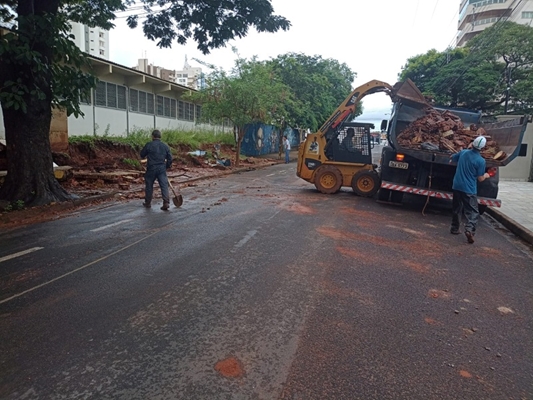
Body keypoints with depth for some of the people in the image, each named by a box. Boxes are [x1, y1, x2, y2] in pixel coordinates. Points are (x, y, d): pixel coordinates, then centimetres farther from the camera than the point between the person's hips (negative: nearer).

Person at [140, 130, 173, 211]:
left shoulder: (148, 145, -4)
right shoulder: (165, 146, 5)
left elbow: (142, 155, 7)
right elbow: (170, 159, 7)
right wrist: (166, 167, 19)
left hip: (151, 169, -1)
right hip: (162, 169, 2)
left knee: (149, 186, 13)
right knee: (164, 185, 0)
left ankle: (148, 203, 24)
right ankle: (166, 202, -11)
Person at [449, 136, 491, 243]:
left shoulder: (463, 152, 0)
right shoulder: (481, 161, -14)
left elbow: (451, 158, 20)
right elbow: (480, 179, -7)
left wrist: (452, 160, 43)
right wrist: (486, 175, 14)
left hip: (457, 186, 5)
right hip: (469, 189, -5)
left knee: (456, 209, 18)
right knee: (473, 211, 0)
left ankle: (454, 228, 26)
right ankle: (469, 229, -19)